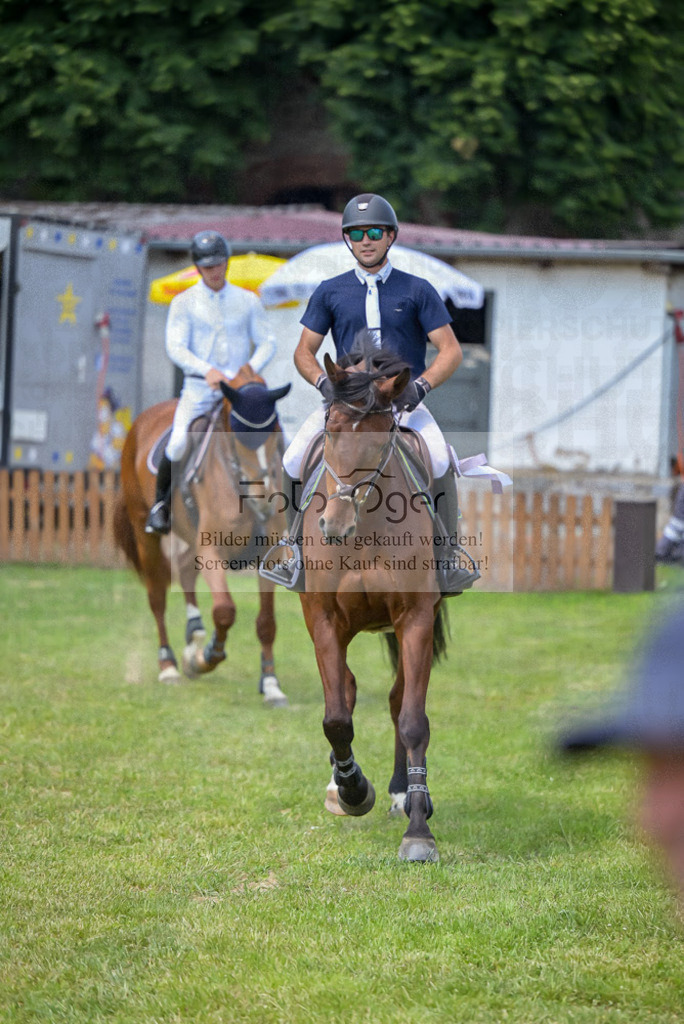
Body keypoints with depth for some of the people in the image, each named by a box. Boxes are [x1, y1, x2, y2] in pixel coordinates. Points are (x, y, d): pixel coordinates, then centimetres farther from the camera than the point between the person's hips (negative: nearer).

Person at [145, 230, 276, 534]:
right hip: (199, 387, -2)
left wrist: (252, 366, -11)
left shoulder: (247, 301, 12)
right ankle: (161, 504, 3)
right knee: (178, 446, -19)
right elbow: (175, 347, -5)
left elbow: (266, 342, 11)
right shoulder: (184, 302, 5)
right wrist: (207, 370, -22)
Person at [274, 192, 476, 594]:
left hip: (404, 399, -2)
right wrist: (325, 382, -8)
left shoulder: (417, 290, 7)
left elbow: (451, 350, 3)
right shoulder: (330, 292, 12)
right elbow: (304, 352, 13)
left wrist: (421, 384, -15)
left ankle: (449, 560, -23)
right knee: (294, 462, -21)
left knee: (441, 461, -31)